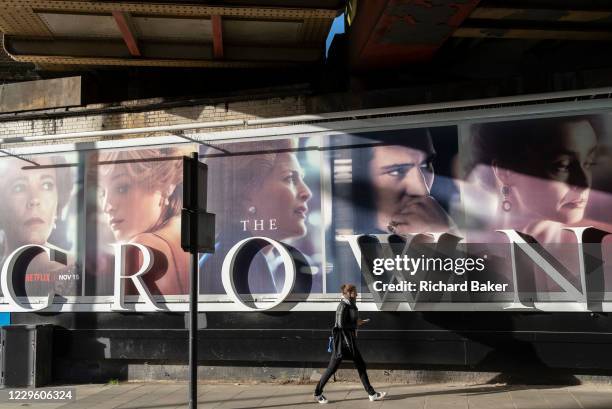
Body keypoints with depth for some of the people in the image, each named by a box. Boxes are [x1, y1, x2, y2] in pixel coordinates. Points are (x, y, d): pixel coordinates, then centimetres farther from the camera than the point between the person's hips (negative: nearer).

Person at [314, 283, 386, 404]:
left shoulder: (351, 305, 10)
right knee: (332, 368, 0)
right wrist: (356, 324, -13)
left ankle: (372, 393, 16)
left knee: (361, 366, 9)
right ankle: (317, 393, 13)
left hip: (350, 341, 9)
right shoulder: (343, 306, -16)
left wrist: (357, 323, 1)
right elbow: (341, 324, -23)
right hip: (342, 341, -9)